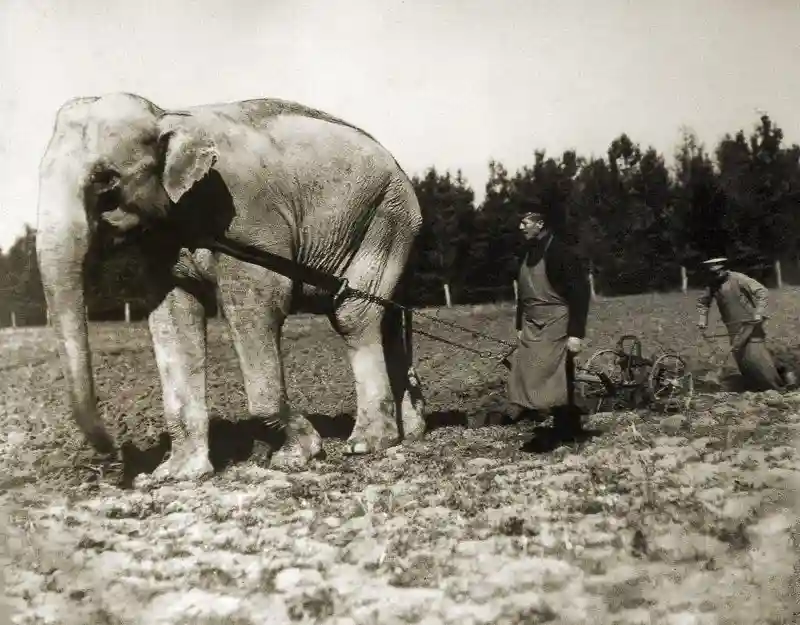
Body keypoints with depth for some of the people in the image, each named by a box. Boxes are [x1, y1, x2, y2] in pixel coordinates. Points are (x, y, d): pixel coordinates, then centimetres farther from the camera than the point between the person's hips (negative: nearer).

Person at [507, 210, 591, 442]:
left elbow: (580, 293, -14)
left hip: (556, 327, -7)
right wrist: (520, 327, 18)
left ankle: (567, 436, 6)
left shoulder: (560, 252, -11)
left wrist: (576, 333, -18)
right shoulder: (527, 254, 12)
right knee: (528, 378, 2)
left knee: (558, 383, -4)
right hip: (532, 328, 7)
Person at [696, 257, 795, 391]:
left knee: (757, 355, -11)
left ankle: (782, 378, 4)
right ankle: (755, 387, 19)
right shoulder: (711, 285, 2)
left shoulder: (737, 278, -16)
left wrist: (759, 312, -23)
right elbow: (702, 301, 21)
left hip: (749, 323, -6)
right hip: (734, 328, 6)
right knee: (741, 357, 7)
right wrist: (702, 318, 9)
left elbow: (762, 291, -16)